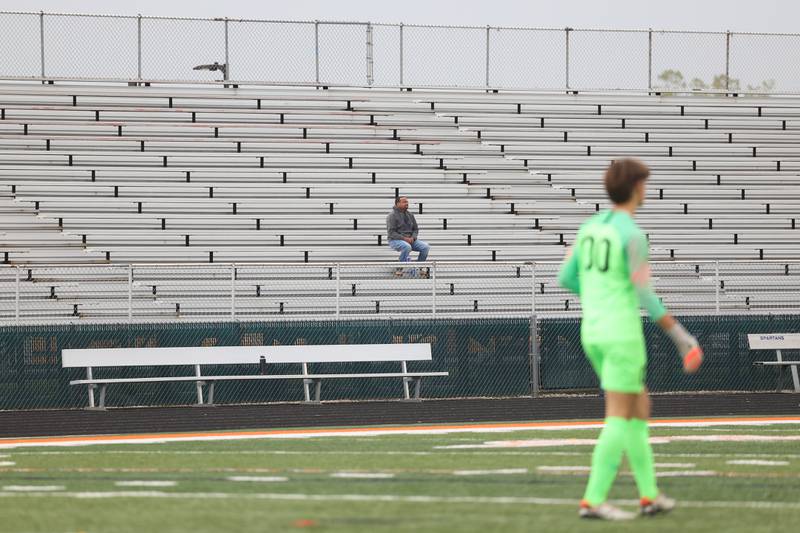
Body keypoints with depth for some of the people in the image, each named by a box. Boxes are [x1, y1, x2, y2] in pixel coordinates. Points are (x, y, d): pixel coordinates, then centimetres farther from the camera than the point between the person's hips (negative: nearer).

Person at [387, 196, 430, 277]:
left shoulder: (410, 215, 14)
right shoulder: (392, 216, -6)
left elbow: (416, 229, 17)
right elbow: (391, 232, -14)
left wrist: (412, 238, -6)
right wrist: (404, 238, -22)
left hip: (410, 239, 7)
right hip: (395, 240, -7)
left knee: (426, 246, -15)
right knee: (407, 247, -39)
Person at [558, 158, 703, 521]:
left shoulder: (591, 227, 10)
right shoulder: (632, 235, -15)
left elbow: (566, 278, 16)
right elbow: (644, 296, -20)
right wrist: (679, 334, -15)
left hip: (592, 334, 8)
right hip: (622, 335, -8)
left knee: (640, 408, 17)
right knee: (620, 419, -5)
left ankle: (649, 494, 16)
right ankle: (593, 501, -10)